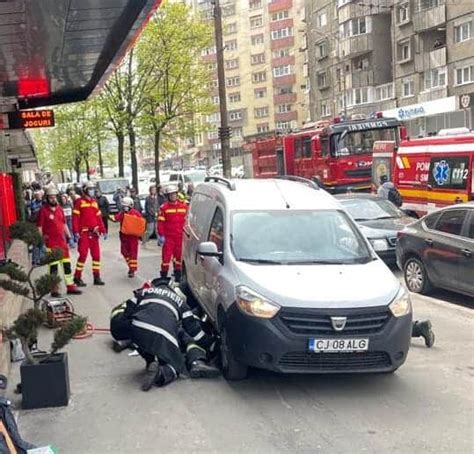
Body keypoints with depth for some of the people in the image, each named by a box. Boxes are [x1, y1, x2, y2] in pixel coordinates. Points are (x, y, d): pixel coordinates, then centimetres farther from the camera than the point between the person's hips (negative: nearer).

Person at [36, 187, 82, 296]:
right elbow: (39, 227, -8)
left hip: (62, 241, 6)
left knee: (67, 264, 10)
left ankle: (70, 286, 18)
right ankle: (54, 289, 8)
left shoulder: (60, 209, 10)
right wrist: (41, 240, -12)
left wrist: (68, 236, 14)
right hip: (51, 243, -6)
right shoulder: (43, 210, -8)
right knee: (54, 267, -1)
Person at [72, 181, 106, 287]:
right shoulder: (80, 202, -5)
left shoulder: (94, 202, 13)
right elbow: (75, 218, -9)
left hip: (94, 233, 6)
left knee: (96, 254, 7)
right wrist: (76, 232, -16)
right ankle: (77, 277, 3)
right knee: (83, 254, -8)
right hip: (84, 233, -6)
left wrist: (103, 230, 10)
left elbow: (99, 217, 15)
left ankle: (96, 277, 14)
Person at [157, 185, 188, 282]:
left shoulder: (184, 206, 6)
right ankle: (164, 277, 5)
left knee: (179, 256, 11)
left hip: (180, 237, 3)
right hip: (168, 237, -3)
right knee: (166, 257, -3)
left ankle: (178, 277, 23)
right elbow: (161, 222, -4)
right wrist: (161, 235, -10)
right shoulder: (164, 207, -3)